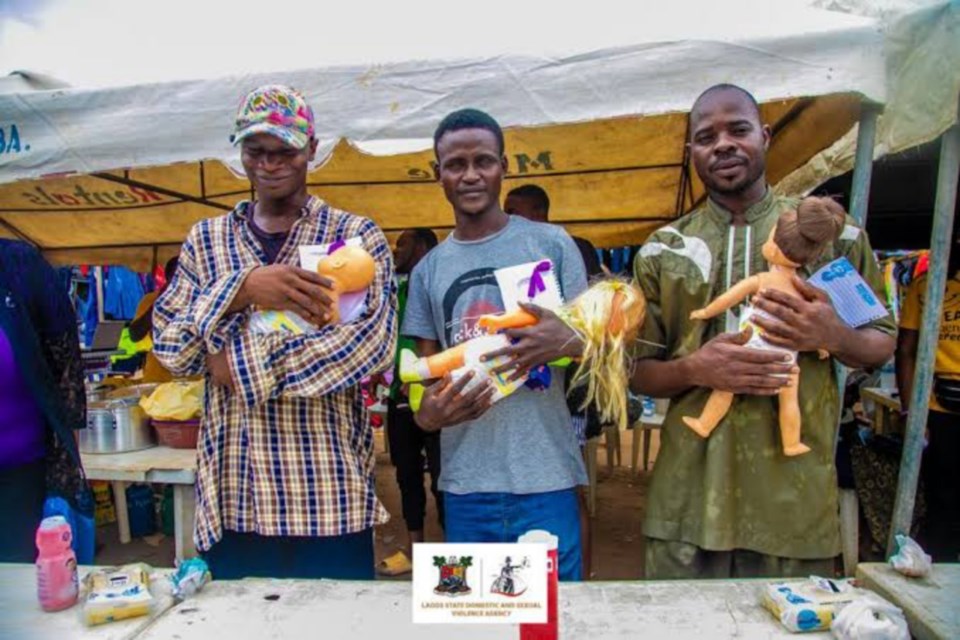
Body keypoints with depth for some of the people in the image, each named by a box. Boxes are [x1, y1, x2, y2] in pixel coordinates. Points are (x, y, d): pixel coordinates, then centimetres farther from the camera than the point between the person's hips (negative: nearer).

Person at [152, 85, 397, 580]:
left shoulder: (356, 235, -1)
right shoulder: (205, 239, 10)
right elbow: (167, 345, 1)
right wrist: (242, 288, -17)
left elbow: (371, 340, -15)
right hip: (230, 496, 3)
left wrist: (239, 363, -12)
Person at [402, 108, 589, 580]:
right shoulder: (428, 269, 10)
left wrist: (566, 341, -20)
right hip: (464, 484, 3)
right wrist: (429, 412, -10)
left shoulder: (551, 243, 1)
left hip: (546, 476, -2)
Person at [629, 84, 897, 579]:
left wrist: (832, 336, -13)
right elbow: (637, 371, 6)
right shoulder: (662, 250, 4)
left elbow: (882, 343, 10)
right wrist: (695, 369, -15)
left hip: (796, 497, 0)